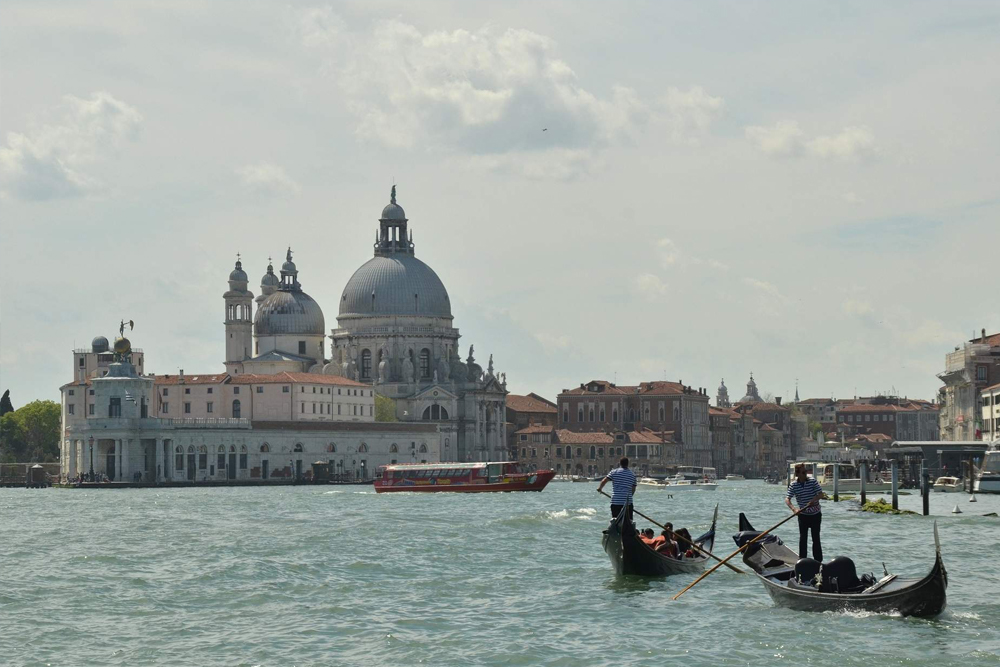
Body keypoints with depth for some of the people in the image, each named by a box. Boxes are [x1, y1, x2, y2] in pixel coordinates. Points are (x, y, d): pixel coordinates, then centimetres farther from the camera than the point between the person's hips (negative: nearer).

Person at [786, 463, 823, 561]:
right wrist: (793, 509, -31)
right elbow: (787, 499, -14)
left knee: (816, 538, 2)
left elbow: (820, 493, -12)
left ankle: (818, 560, 8)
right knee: (803, 538, 1)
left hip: (815, 515, -1)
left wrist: (812, 501, -28)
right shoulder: (793, 485, -7)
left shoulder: (812, 481, -8)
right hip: (803, 515, 1)